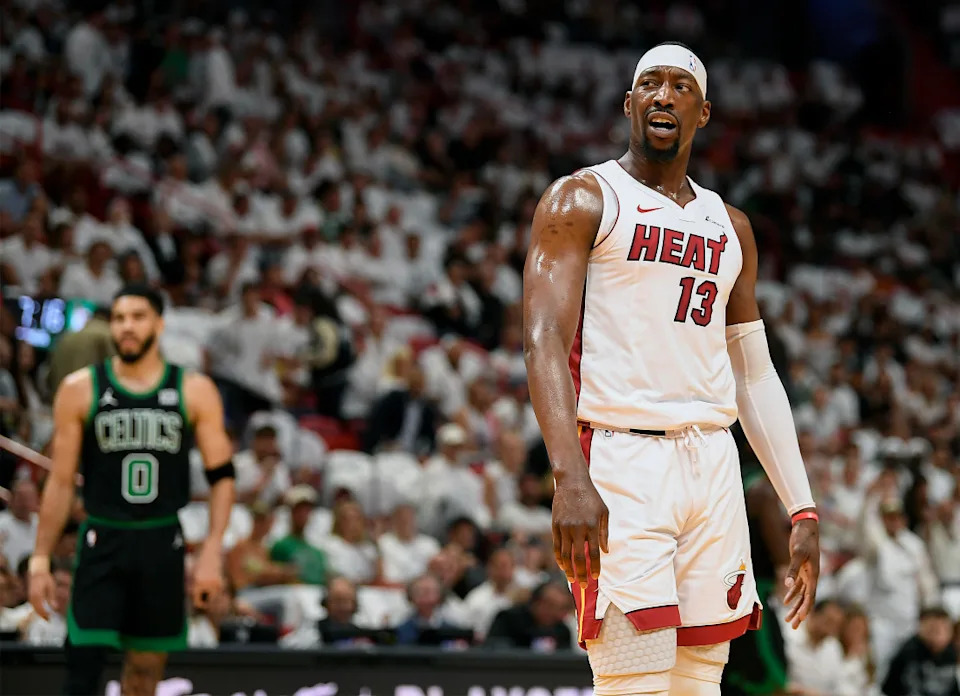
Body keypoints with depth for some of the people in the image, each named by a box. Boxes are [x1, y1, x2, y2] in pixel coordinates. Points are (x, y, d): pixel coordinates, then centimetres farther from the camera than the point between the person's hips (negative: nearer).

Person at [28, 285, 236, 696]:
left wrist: (211, 553, -6)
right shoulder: (80, 391, 3)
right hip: (102, 543, -1)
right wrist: (40, 559, 0)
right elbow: (61, 482, 5)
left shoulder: (195, 392, 4)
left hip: (162, 546, 1)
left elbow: (222, 477, 4)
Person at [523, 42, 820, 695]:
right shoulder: (582, 199, 1)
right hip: (619, 463, -6)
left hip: (712, 467, 6)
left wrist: (803, 511, 12)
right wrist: (571, 478, -26)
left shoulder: (730, 226, 18)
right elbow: (545, 341, -11)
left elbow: (755, 375, 20)